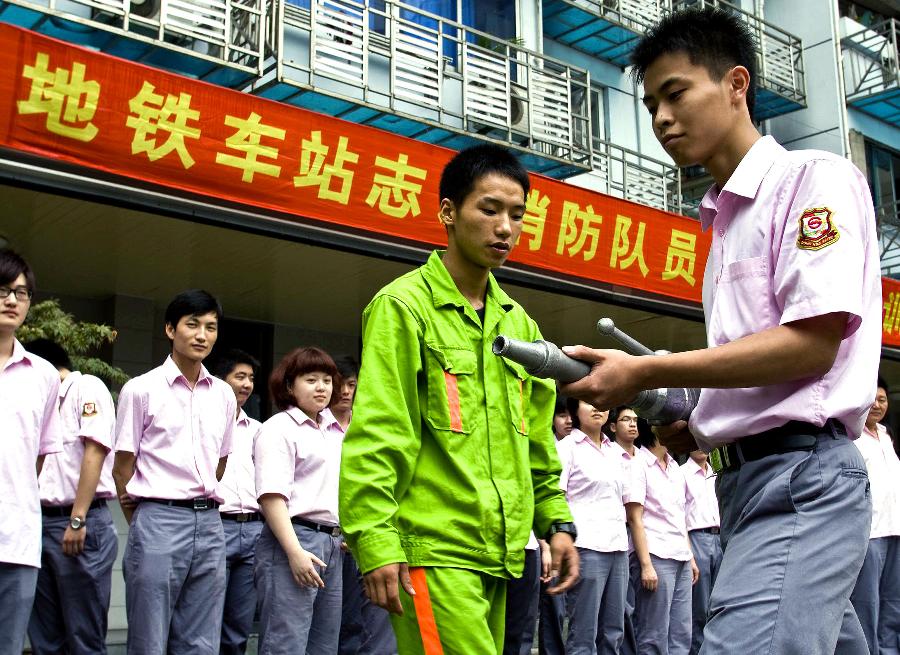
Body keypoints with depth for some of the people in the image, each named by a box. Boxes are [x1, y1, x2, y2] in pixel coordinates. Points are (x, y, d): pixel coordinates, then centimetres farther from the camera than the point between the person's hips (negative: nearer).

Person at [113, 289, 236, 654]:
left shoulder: (223, 395, 12)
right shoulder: (141, 389, -1)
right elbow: (123, 467, 1)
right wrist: (143, 524, 3)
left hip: (209, 524, 4)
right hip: (159, 519, -4)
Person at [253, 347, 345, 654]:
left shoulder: (336, 433, 19)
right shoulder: (278, 428, -4)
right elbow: (272, 495, -15)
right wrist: (295, 551, -22)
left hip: (332, 542, 8)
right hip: (293, 538, -8)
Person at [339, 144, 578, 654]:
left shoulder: (518, 321, 17)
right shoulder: (405, 305, -4)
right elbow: (374, 436, -10)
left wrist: (556, 520, 14)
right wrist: (376, 542, -16)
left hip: (498, 551, 7)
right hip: (433, 548, -7)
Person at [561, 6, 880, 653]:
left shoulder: (814, 177, -3)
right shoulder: (725, 218, 21)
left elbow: (814, 344, -15)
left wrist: (646, 372, -15)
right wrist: (697, 425, 7)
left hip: (802, 476, -9)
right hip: (747, 477, 9)